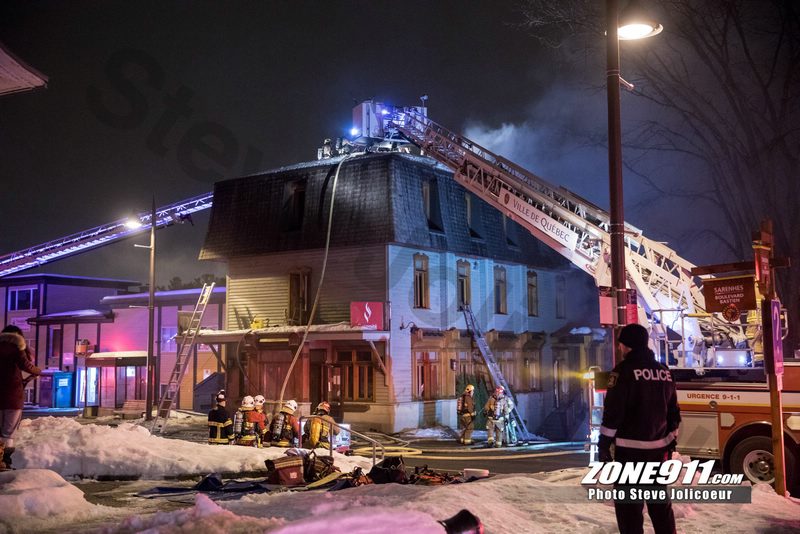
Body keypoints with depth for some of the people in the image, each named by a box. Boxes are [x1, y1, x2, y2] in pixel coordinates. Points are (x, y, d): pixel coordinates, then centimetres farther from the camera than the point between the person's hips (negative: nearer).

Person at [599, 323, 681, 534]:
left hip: (631, 448, -7)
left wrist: (604, 445, -9)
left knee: (629, 504, 0)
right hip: (659, 448, 7)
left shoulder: (624, 370, -12)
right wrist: (671, 442, 22)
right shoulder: (664, 372, 10)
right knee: (660, 501, 17)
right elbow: (673, 413, 15)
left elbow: (613, 413, -15)